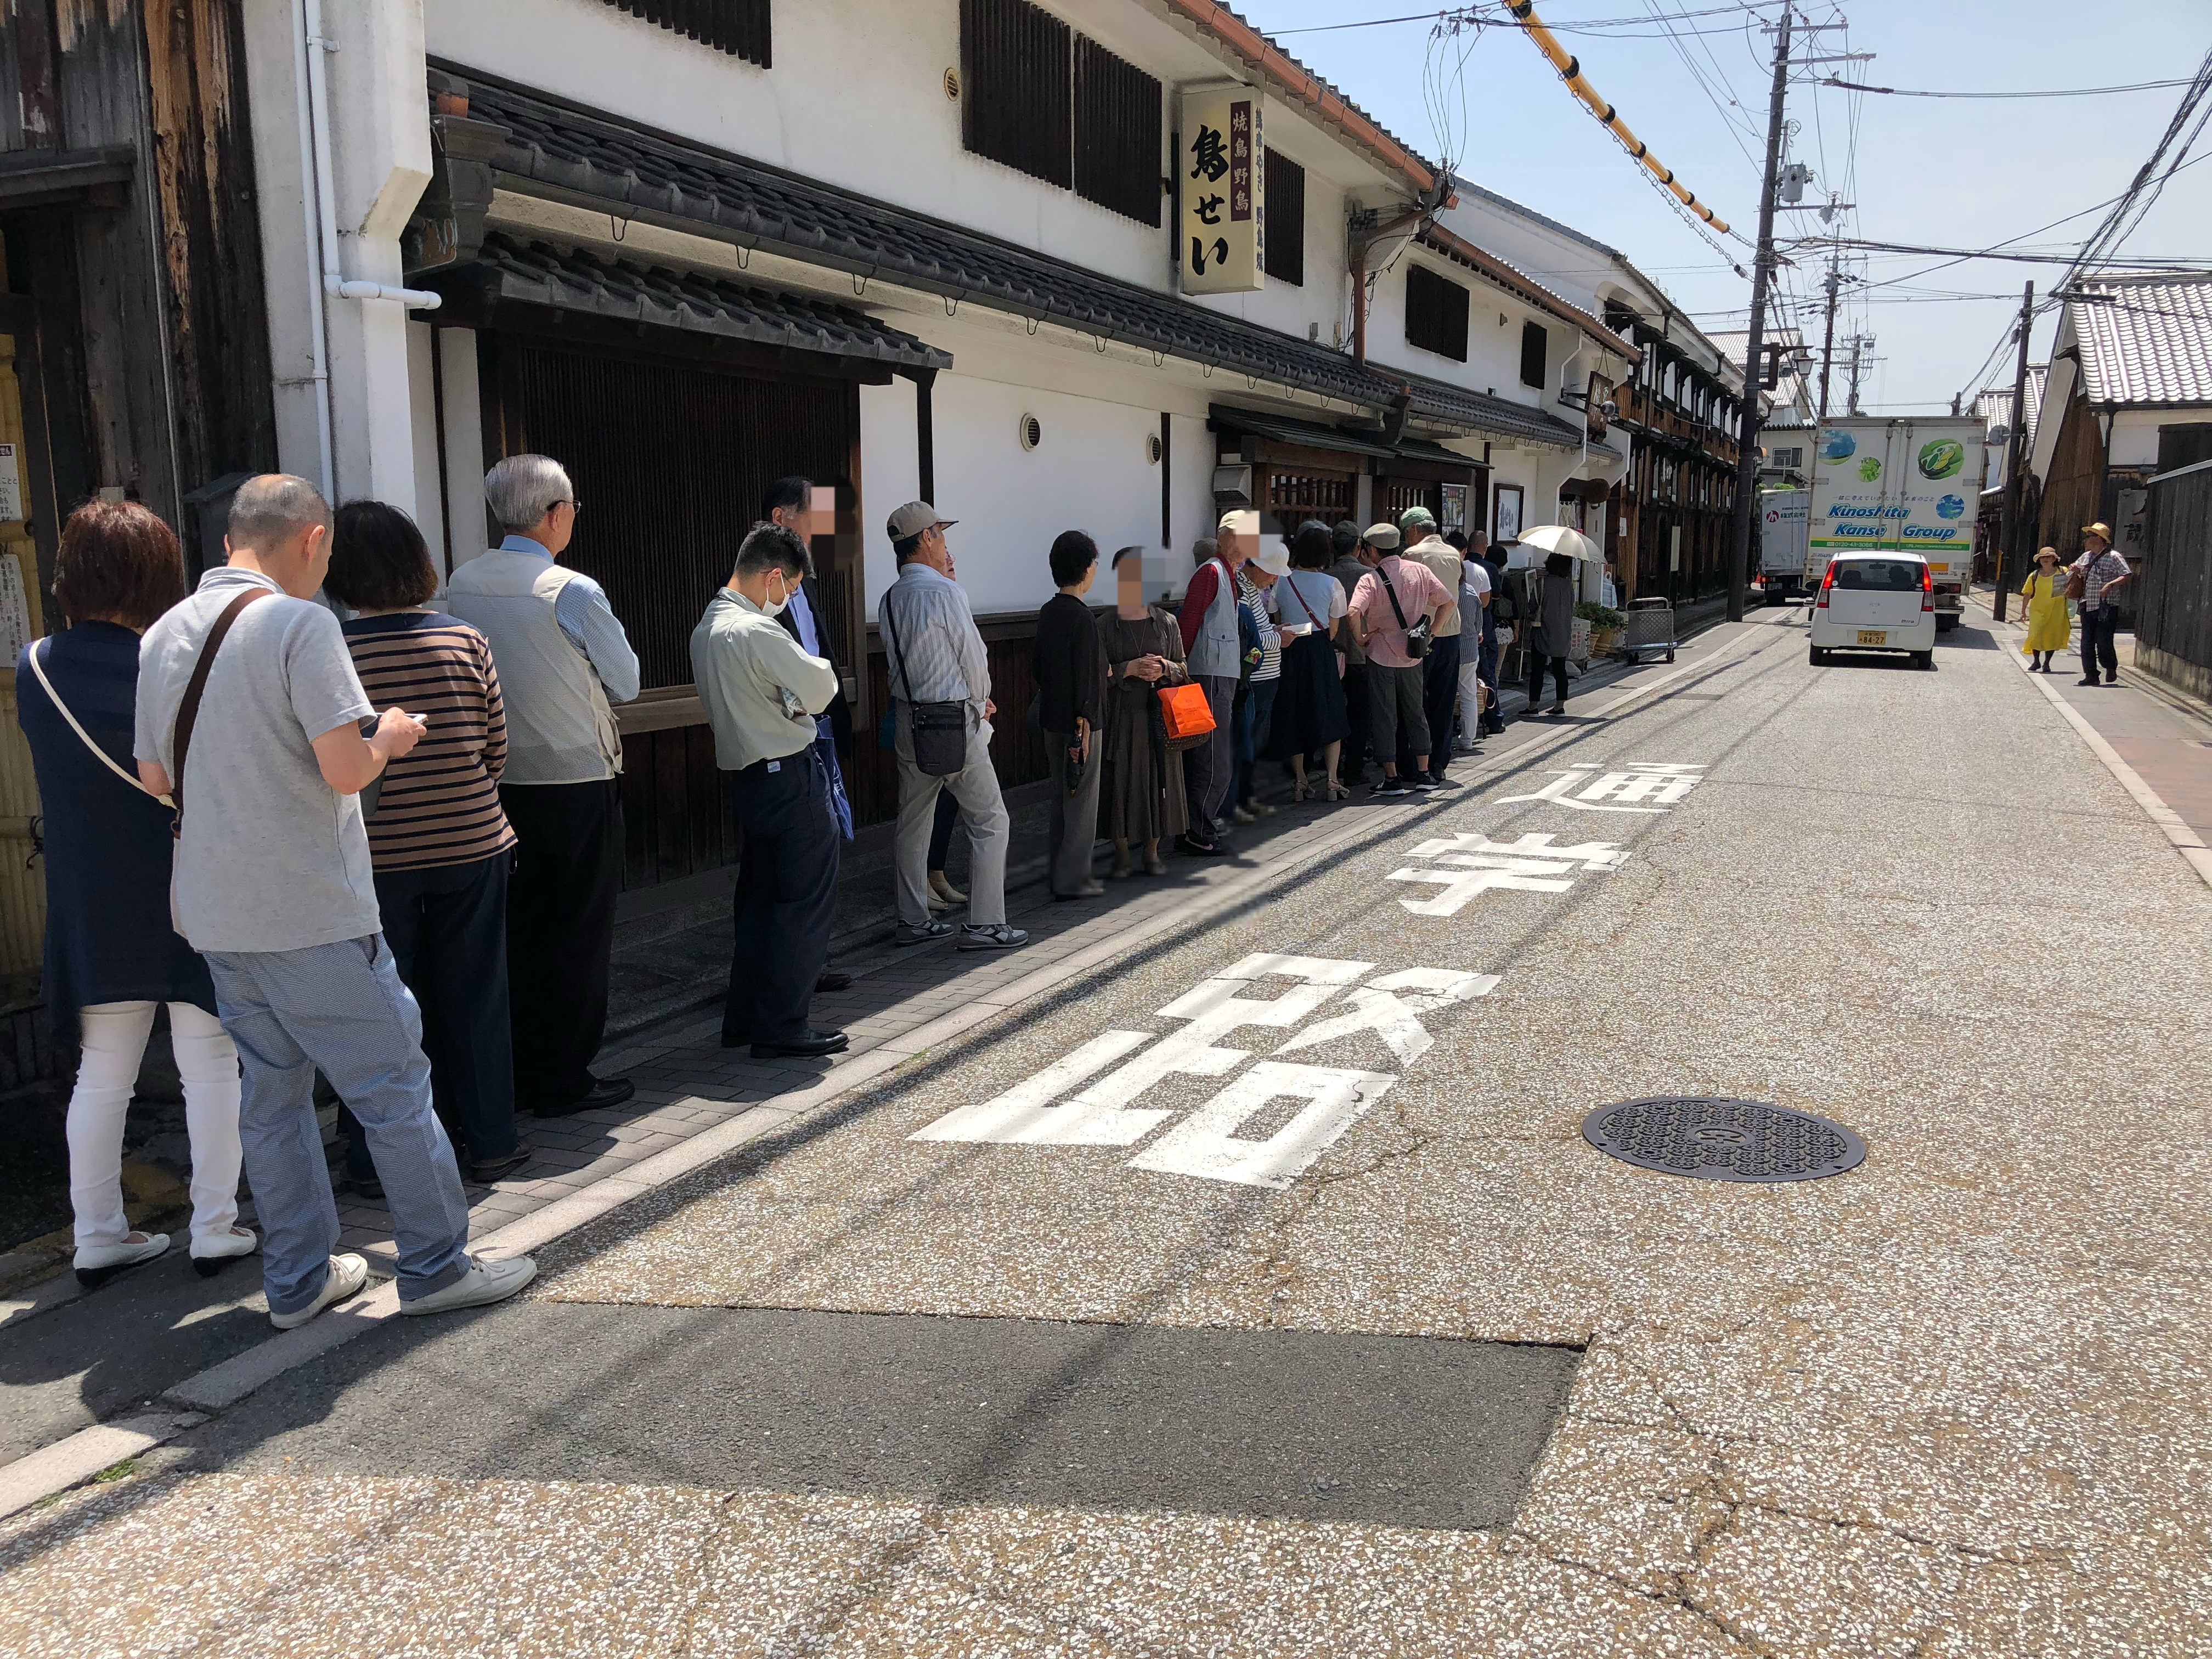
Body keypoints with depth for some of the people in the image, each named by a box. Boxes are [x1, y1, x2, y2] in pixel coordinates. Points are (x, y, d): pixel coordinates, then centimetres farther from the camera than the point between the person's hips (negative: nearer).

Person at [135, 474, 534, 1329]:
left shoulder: (164, 634, 9)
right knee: (393, 1085, 3)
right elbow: (347, 769, -21)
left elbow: (155, 775, 16)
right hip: (312, 914, -8)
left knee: (272, 1095, 15)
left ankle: (297, 1280, 23)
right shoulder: (299, 623, -14)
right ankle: (436, 1266, 12)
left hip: (217, 916, 8)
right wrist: (387, 735, -1)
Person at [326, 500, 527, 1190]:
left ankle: (376, 1157, 18)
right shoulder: (465, 640, -4)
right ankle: (489, 1141, 20)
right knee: (475, 997, 12)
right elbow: (497, 749, 1)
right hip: (470, 845, 2)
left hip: (376, 857, -1)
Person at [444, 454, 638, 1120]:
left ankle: (518, 1072, 22)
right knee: (579, 933, 4)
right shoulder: (573, 591, -15)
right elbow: (626, 682, -5)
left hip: (496, 783, 6)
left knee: (516, 930, 14)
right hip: (576, 784, -6)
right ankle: (565, 1080, 10)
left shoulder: (462, 584, 3)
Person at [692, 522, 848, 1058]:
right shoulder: (758, 631, -19)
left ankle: (743, 1018, 23)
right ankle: (782, 1028, 2)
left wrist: (787, 699, 2)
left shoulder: (706, 627, 11)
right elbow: (821, 690, -14)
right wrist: (815, 669, 7)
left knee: (758, 898, 16)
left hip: (748, 776, 9)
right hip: (792, 777, -9)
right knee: (807, 903, -1)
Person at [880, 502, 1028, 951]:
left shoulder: (889, 600, 7)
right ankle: (984, 925, 2)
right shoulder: (943, 591, -16)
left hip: (907, 719, 8)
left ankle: (913, 921, 23)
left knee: (913, 821, 14)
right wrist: (981, 702, 9)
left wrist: (974, 698, 17)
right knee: (990, 820, 2)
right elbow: (974, 657, -10)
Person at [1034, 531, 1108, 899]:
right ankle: (1073, 879, 3)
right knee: (1082, 800, -1)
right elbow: (1085, 676, -19)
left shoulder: (1047, 612, 9)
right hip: (1078, 721, -8)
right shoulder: (1082, 617, -17)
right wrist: (1085, 721, -16)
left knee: (1061, 797, 15)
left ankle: (1059, 875, 21)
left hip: (1052, 719, 8)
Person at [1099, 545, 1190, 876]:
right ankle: (1121, 855, 12)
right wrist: (1129, 669, -15)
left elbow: (1183, 670, 11)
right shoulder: (1105, 626, 1)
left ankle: (1152, 852, 17)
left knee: (1159, 779, 3)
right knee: (1121, 782, -1)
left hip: (1158, 716, 2)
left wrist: (1164, 669, -9)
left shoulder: (1166, 622, 7)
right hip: (1121, 715, -2)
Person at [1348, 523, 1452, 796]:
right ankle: (1423, 774, 20)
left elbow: (1354, 613, -29)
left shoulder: (1370, 579, -13)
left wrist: (1360, 638, -12)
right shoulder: (1419, 571, 0)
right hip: (1413, 655, 4)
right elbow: (1449, 602, 3)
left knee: (1385, 717, 4)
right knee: (1415, 713, 16)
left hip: (1381, 655, -4)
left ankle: (1392, 779, 5)